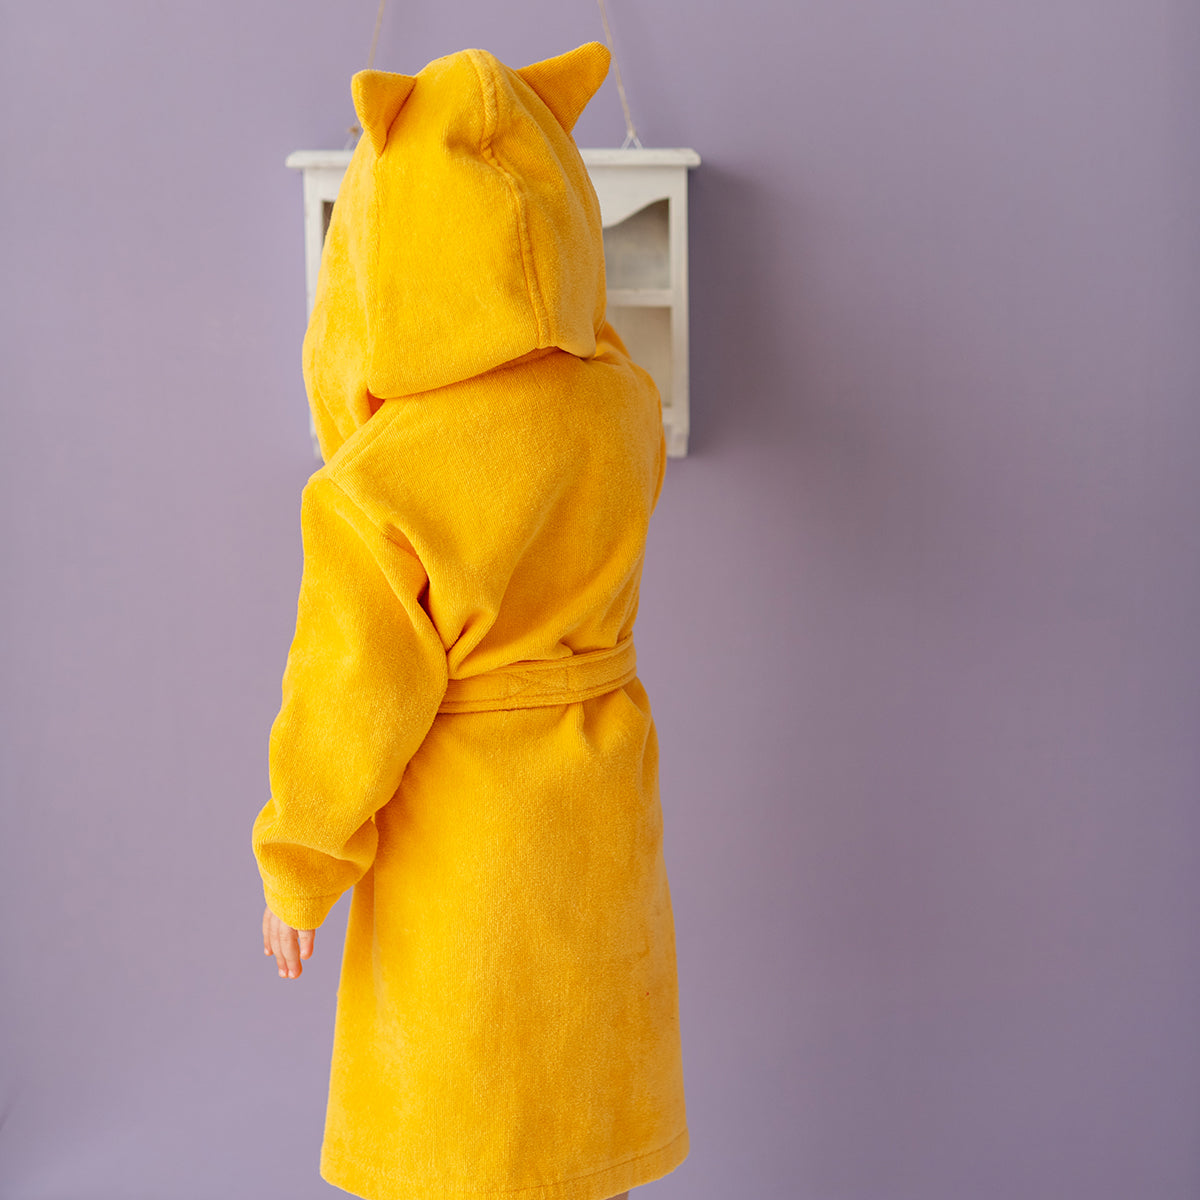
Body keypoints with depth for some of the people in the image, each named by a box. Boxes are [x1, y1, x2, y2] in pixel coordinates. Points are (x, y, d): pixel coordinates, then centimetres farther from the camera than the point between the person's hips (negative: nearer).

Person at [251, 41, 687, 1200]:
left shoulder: (373, 494, -27)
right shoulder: (625, 409, -13)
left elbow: (347, 713, -17)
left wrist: (293, 879, -1)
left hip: (455, 842, -4)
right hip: (599, 808, 5)